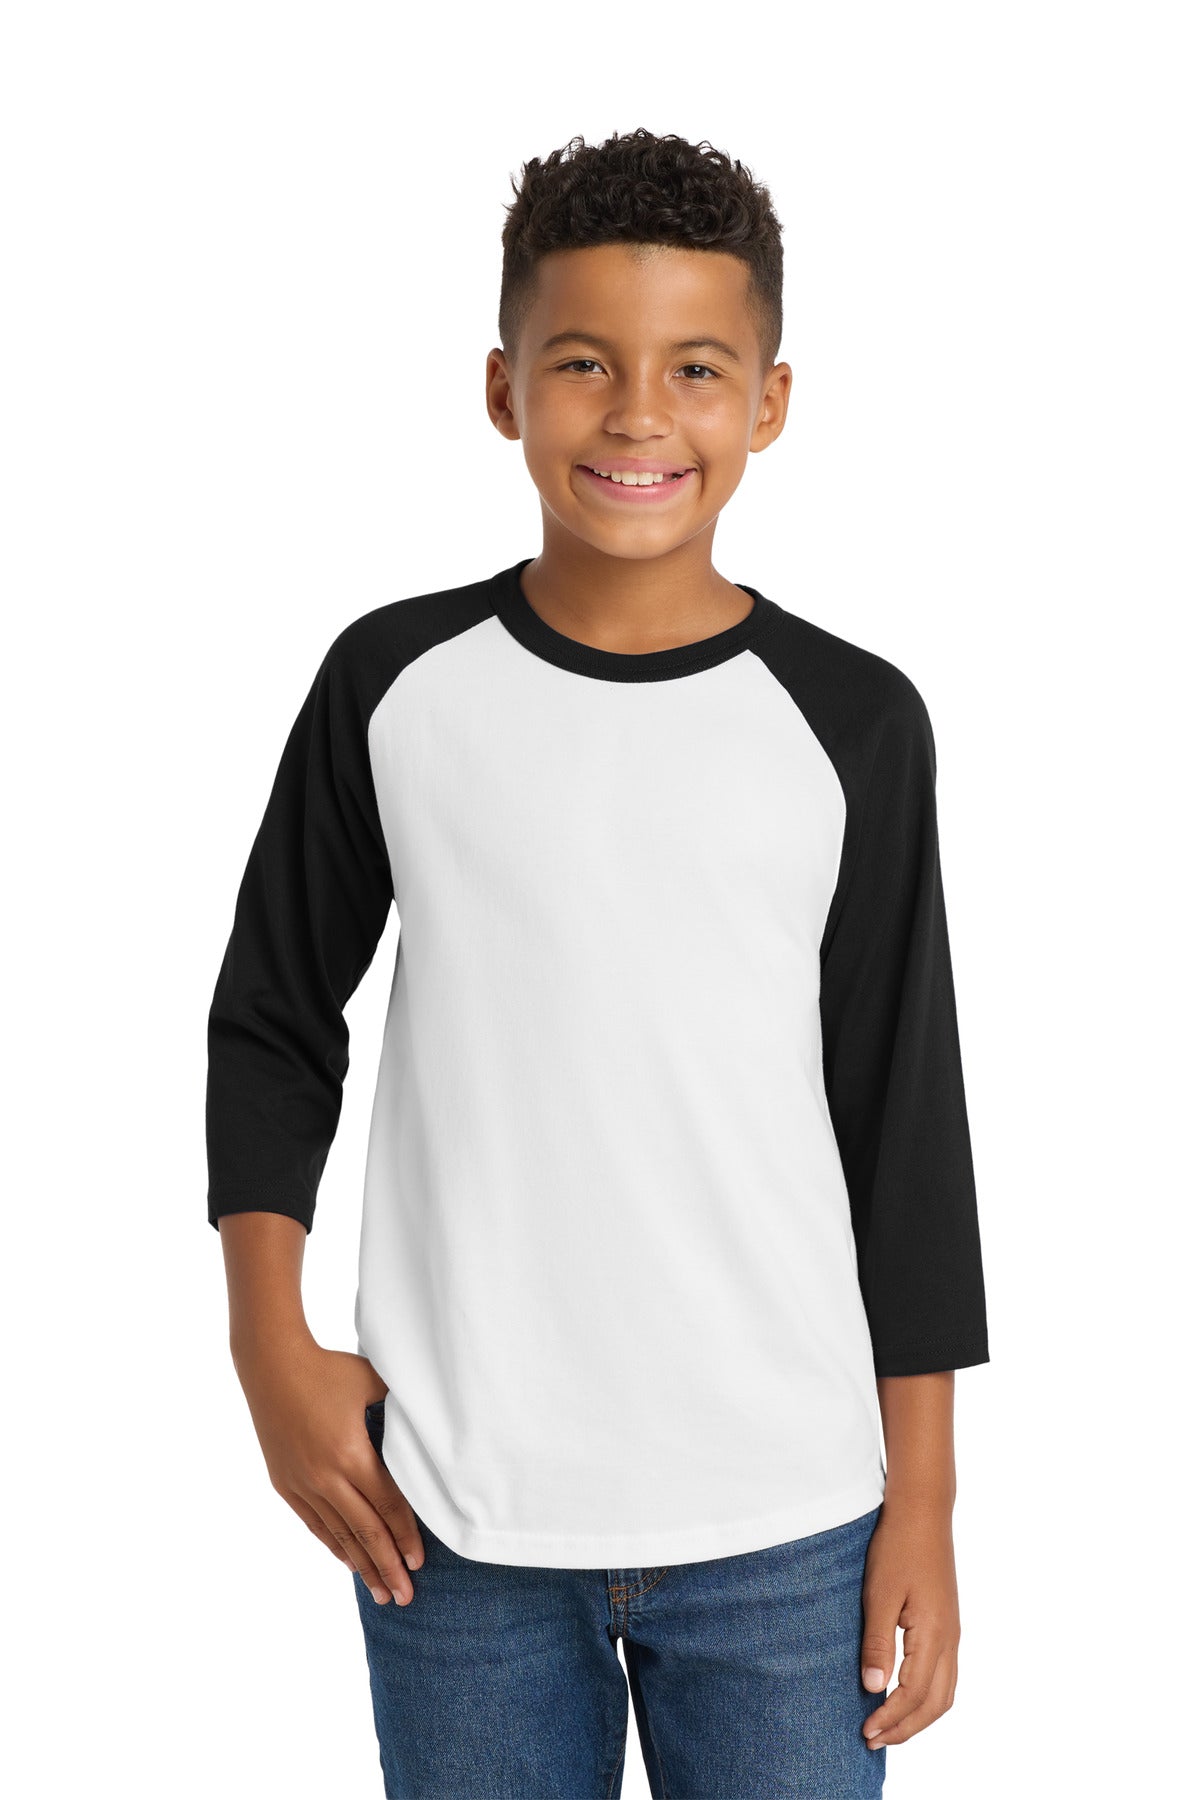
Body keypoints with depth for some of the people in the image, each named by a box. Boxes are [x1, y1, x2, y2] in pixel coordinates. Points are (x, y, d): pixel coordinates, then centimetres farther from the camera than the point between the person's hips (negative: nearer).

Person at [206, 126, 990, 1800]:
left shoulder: (853, 722, -2)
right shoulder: (396, 683, -1)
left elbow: (909, 1122, 2)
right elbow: (274, 1022, 9)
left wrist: (923, 1506, 2)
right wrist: (273, 1352, 0)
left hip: (780, 1529, 0)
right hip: (454, 1513, 1)